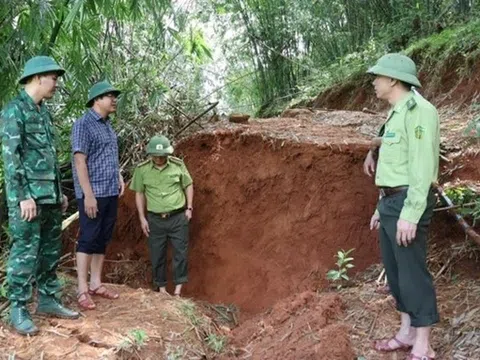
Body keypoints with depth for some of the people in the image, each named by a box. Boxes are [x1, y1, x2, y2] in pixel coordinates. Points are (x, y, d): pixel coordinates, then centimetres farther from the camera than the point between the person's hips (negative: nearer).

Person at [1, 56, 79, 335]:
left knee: (51, 251, 12)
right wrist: (23, 197, -19)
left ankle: (48, 300, 23)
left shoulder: (44, 112, 16)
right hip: (29, 197, -8)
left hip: (51, 197, 8)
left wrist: (60, 192, 19)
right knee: (25, 253, -3)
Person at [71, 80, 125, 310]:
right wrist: (88, 194, -20)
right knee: (88, 239, -4)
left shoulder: (107, 125, 15)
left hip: (111, 192, 8)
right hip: (92, 194, -8)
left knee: (102, 239, 11)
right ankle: (82, 289, 3)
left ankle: (96, 284, 20)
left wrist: (119, 177, 12)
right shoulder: (83, 124, -10)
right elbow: (80, 161, -16)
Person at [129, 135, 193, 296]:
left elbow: (188, 185, 8)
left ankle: (178, 289, 13)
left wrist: (189, 208, 2)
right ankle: (161, 287, 22)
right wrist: (142, 218, 2)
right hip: (155, 219, 0)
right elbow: (139, 193, 4)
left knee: (181, 252, 2)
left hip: (178, 217, 0)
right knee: (157, 254, 8)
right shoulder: (142, 169, -5)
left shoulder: (178, 165, -5)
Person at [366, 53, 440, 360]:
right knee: (395, 270, 15)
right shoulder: (397, 114, 17)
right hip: (392, 200, 10)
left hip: (409, 203, -10)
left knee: (413, 272, -3)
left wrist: (410, 213, -24)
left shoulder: (418, 110, -14)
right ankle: (407, 333, 28)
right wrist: (382, 206, 22)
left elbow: (422, 166, -21)